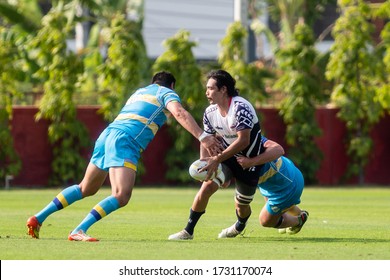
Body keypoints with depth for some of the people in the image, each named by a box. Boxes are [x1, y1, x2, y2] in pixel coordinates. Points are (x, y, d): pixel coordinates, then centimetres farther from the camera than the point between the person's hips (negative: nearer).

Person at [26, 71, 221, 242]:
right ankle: (78, 231, -29)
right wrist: (202, 137, -17)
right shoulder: (166, 93, 10)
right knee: (121, 196, -20)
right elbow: (179, 113, -8)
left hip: (106, 135, 8)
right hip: (125, 141, -8)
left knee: (86, 189, 22)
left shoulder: (140, 92, 33)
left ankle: (38, 218, 21)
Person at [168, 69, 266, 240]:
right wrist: (204, 165, -13)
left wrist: (217, 159, -32)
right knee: (207, 186, -18)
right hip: (227, 156, 5)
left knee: (242, 204, 8)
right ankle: (188, 231, -9)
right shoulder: (210, 113, -4)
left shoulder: (241, 107, -25)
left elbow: (243, 141, -30)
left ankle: (240, 226, 45)